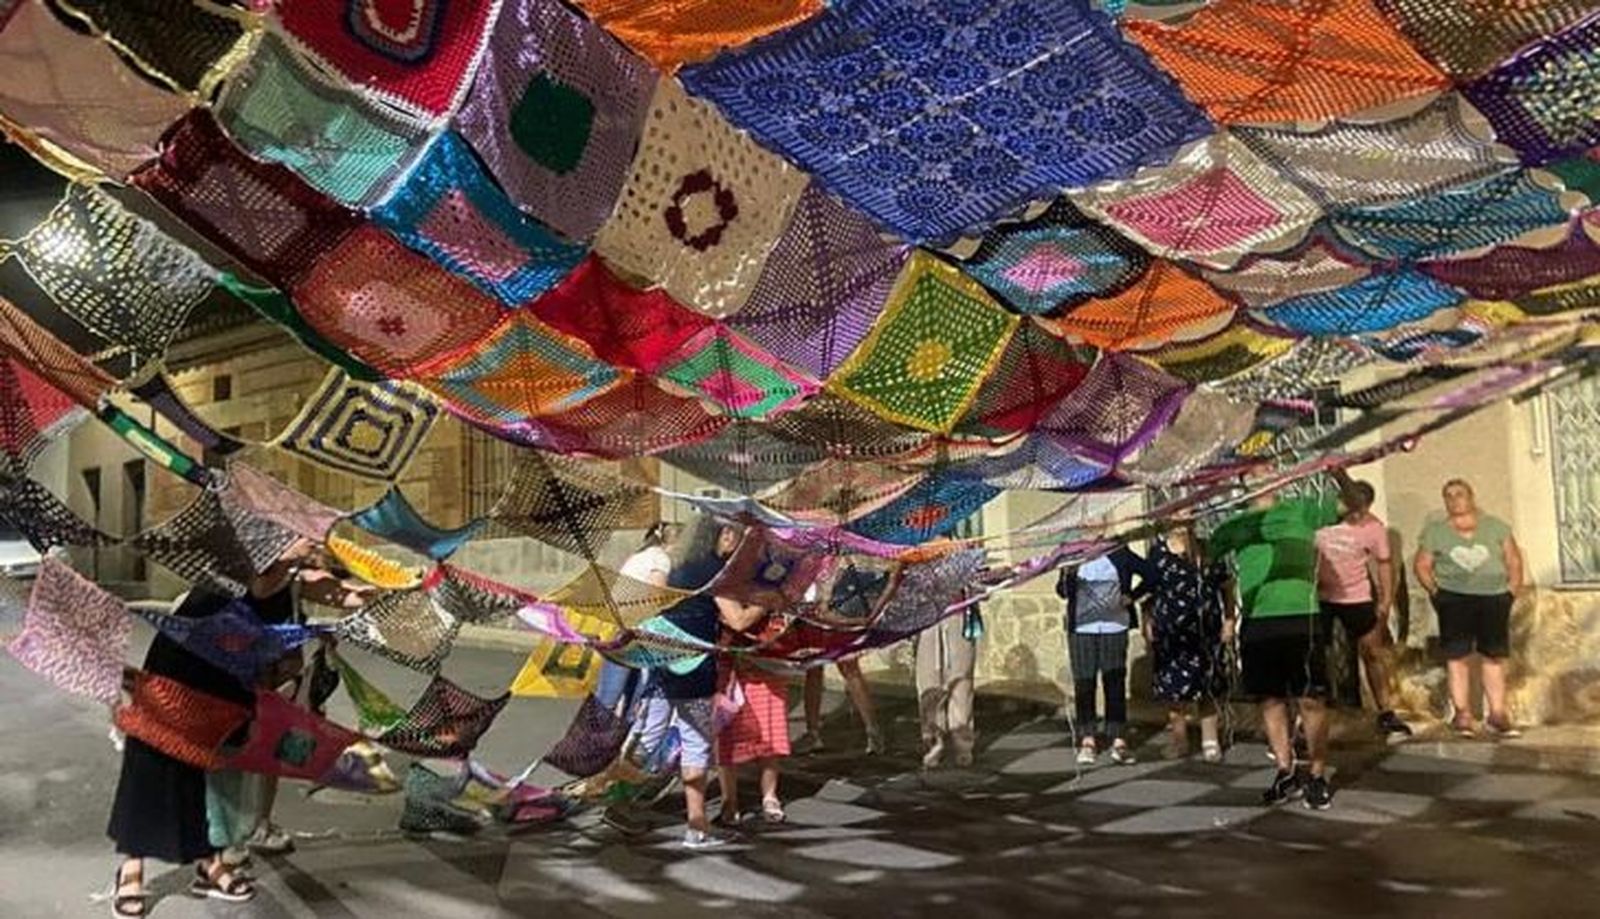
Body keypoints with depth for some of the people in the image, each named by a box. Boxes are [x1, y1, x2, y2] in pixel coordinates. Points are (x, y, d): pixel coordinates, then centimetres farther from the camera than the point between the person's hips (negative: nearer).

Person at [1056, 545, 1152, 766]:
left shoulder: (1120, 555, 0)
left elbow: (1149, 574, 5)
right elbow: (1062, 591, 0)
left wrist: (1132, 597, 0)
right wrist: (1067, 575, -19)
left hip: (1114, 627, 0)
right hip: (1081, 628, 0)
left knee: (1115, 682, 0)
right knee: (1084, 683, 3)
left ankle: (1118, 741, 6)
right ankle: (1086, 739, 12)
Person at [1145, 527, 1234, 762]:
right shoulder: (1158, 550, 4)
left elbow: (1225, 588, 9)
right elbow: (1149, 590, 4)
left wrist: (1229, 620, 4)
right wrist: (1148, 622, -1)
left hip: (1206, 626, 1)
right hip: (1171, 628, -1)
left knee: (1208, 683, 4)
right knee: (1175, 681, 1)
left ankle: (1210, 740, 10)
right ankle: (1179, 738, 11)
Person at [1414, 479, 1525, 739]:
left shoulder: (1495, 526, 10)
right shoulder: (1434, 530, 6)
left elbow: (1513, 559, 12)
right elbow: (1422, 566, 7)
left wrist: (1513, 589, 2)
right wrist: (1435, 591, -4)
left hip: (1494, 598, 1)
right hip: (1454, 599, -1)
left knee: (1494, 657, 4)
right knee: (1458, 657, -4)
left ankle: (1497, 715, 10)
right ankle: (1462, 713, 1)